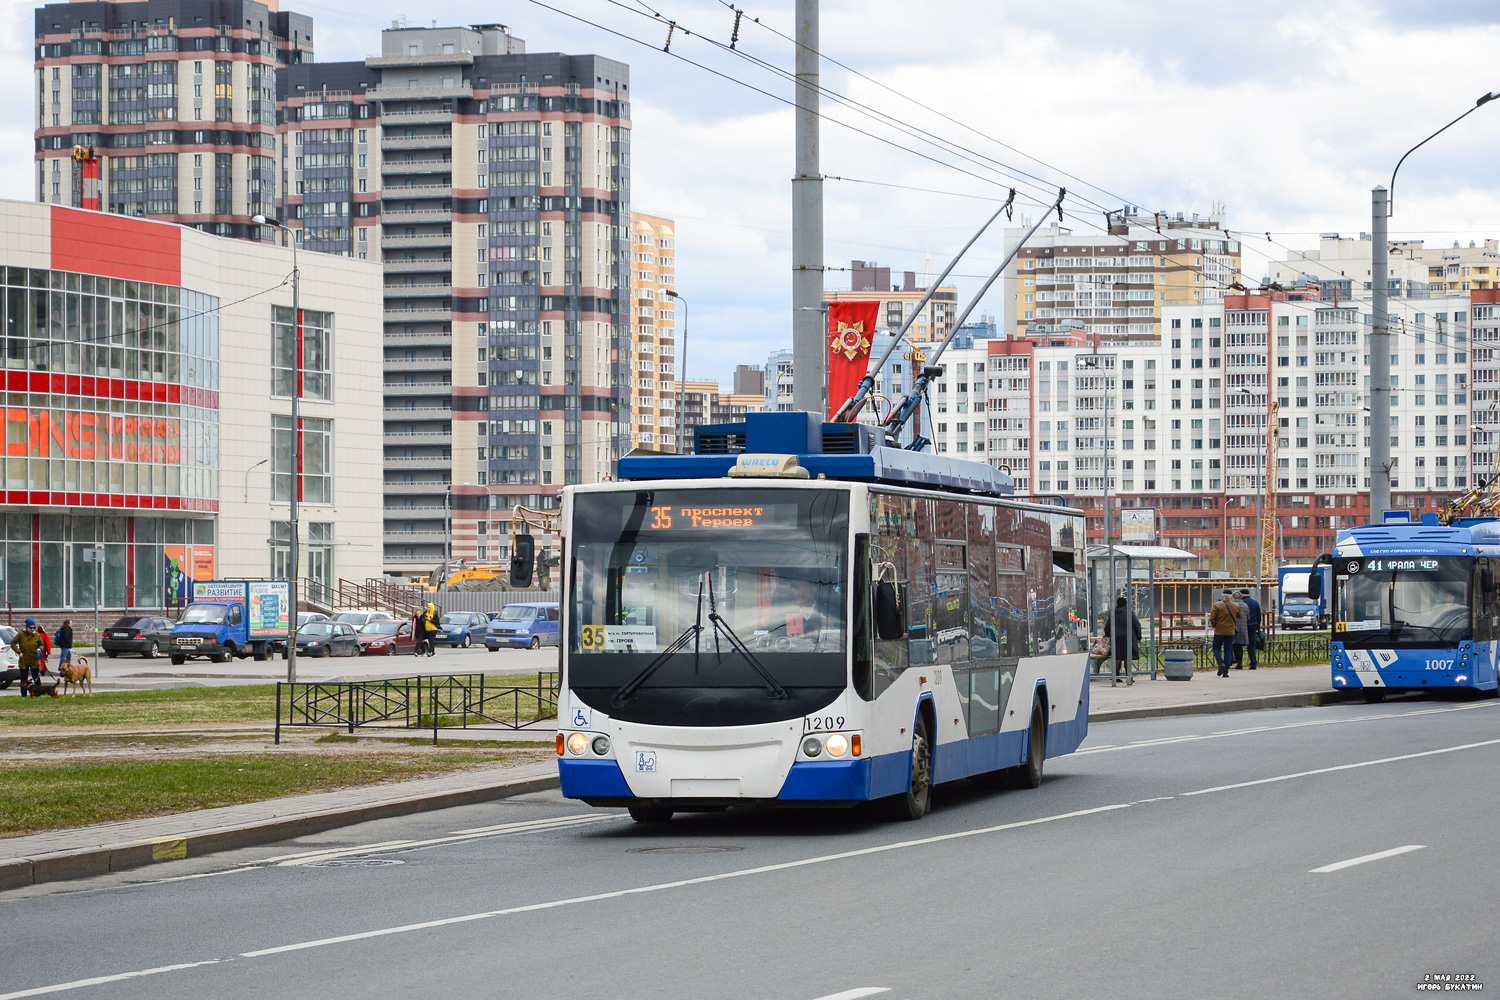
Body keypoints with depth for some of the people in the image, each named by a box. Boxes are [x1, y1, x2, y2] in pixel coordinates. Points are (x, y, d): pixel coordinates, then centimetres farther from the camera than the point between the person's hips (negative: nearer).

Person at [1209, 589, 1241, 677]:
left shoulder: (1217, 606, -9)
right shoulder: (1236, 606, 1)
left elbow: (1211, 618, -12)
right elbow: (1239, 617, 14)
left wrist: (1215, 625, 6)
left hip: (1219, 632, -3)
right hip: (1230, 632, 3)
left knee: (1216, 649, 11)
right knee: (1228, 651, 8)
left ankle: (1221, 663, -14)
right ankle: (1225, 671, 4)